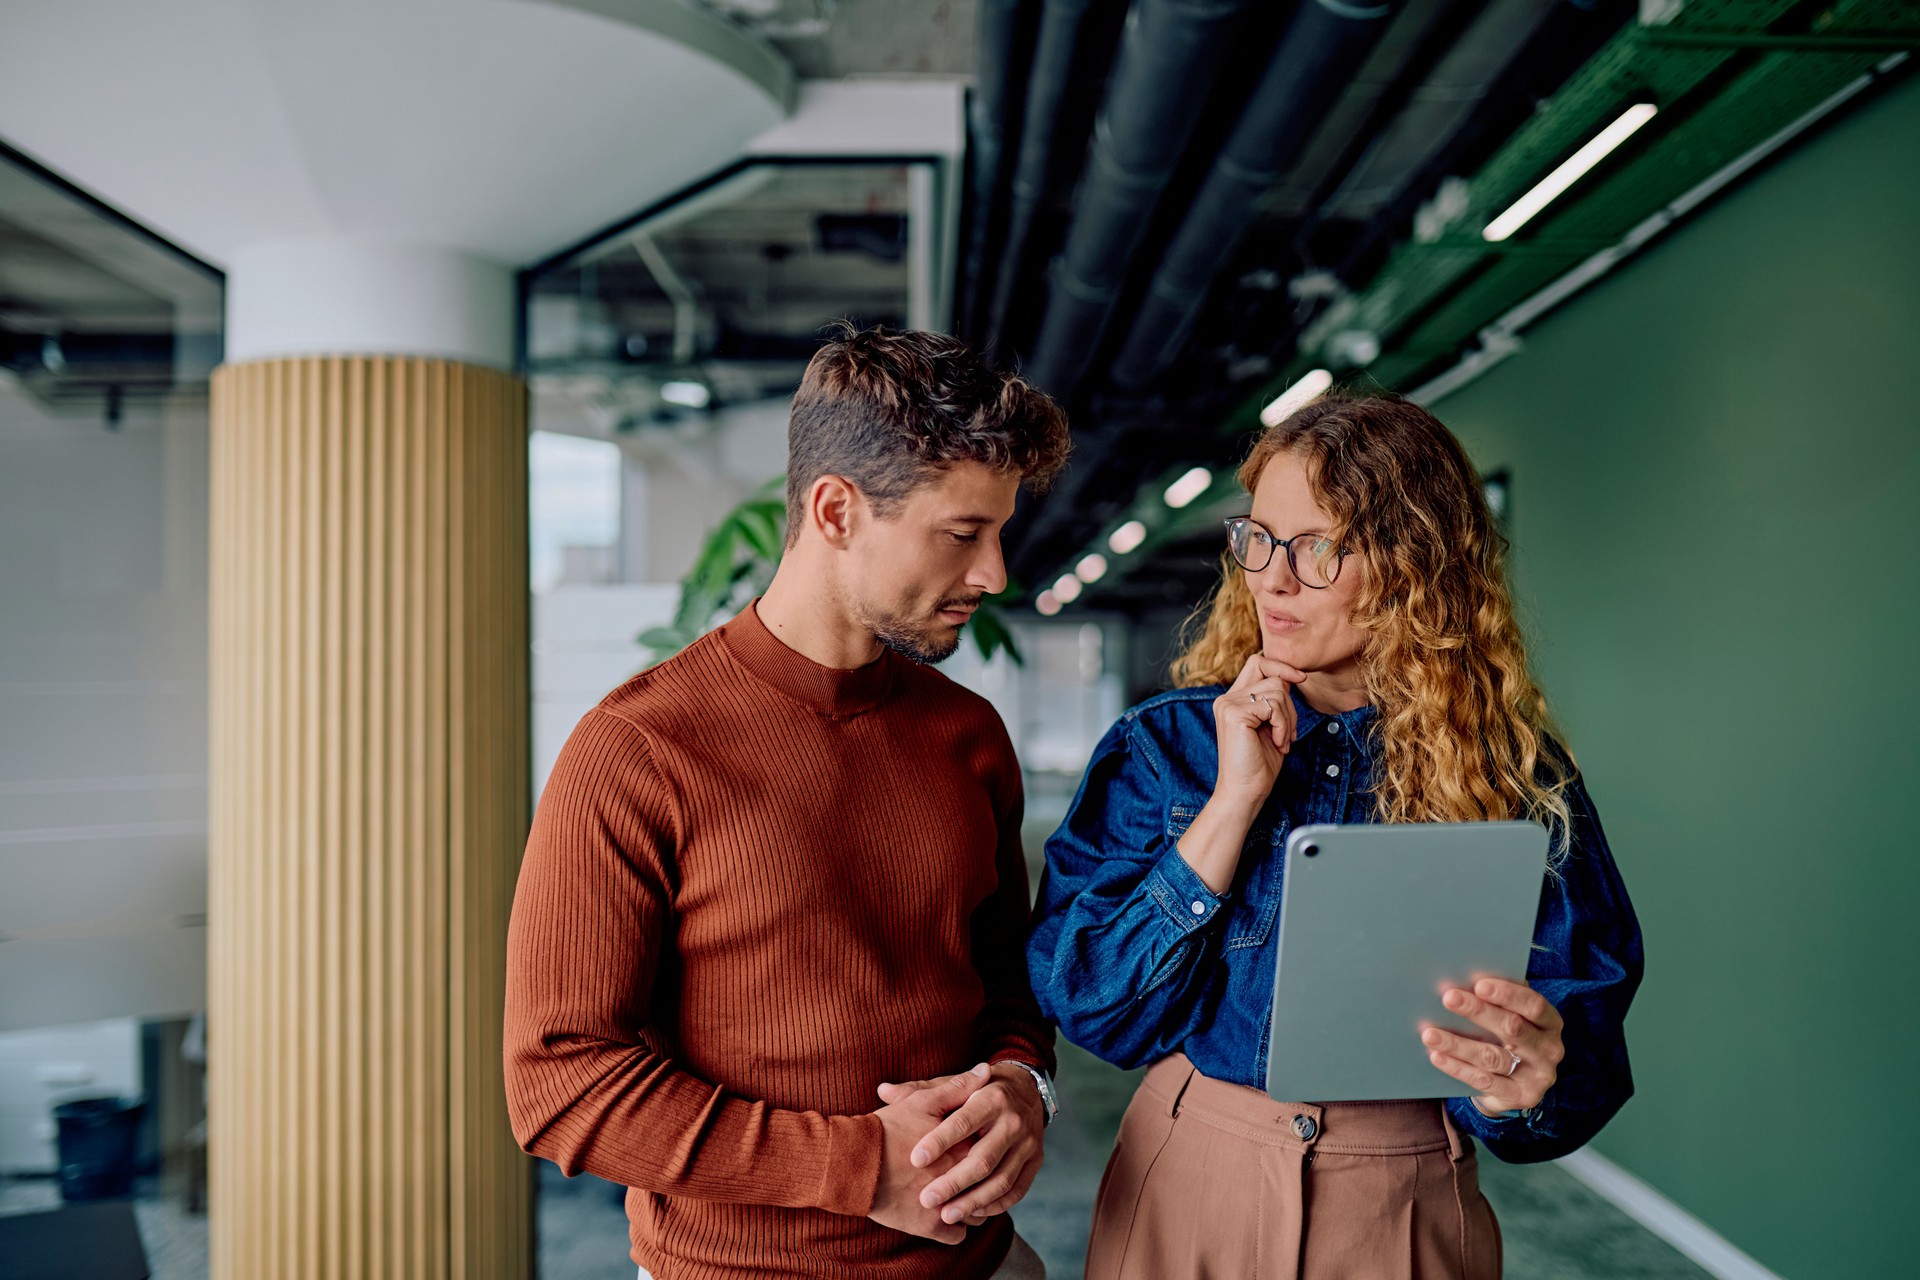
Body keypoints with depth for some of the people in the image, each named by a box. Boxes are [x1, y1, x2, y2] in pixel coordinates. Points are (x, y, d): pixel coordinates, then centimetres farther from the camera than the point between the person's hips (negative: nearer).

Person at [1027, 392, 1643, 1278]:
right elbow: (1086, 1002, -12)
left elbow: (1585, 1057, -7)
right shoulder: (1165, 743, -6)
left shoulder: (1516, 777, -8)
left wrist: (1525, 1083, -30)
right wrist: (1234, 803, -18)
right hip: (1188, 1189, 1)